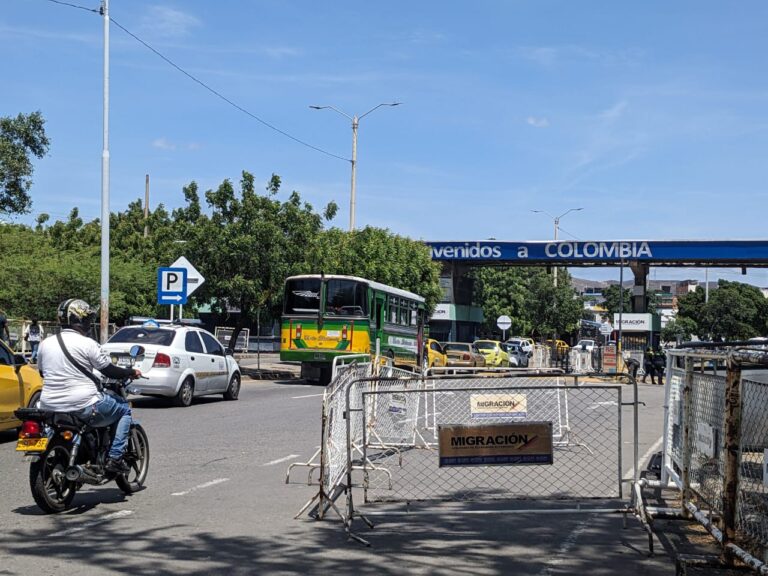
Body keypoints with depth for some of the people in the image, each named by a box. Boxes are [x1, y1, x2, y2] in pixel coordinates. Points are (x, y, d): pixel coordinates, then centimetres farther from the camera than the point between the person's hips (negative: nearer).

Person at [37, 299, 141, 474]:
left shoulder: (45, 344, 6)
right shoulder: (87, 344, -11)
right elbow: (109, 371, -6)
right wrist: (132, 372, 12)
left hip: (49, 407, 7)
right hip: (83, 406, -6)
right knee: (124, 409, 14)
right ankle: (114, 458, 3)